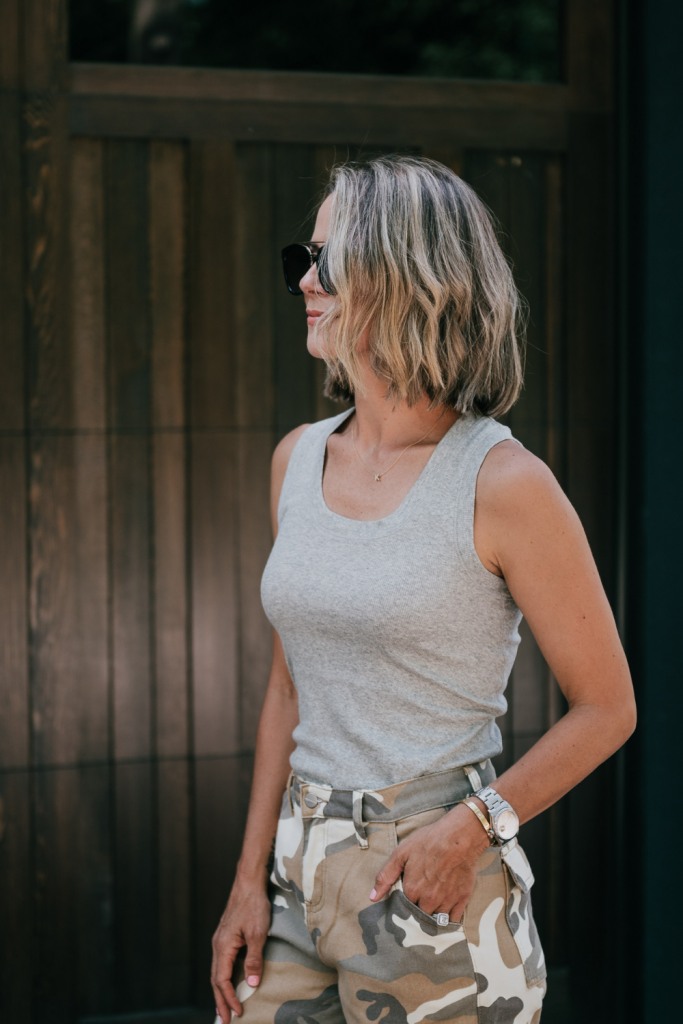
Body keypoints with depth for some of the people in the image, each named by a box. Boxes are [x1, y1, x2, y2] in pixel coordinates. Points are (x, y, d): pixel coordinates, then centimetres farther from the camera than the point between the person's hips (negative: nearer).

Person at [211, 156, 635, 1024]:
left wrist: (471, 827, -17)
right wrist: (251, 878, 7)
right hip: (302, 875, 5)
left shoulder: (501, 484, -13)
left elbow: (606, 707, -6)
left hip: (436, 889, -5)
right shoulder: (298, 461, 5)